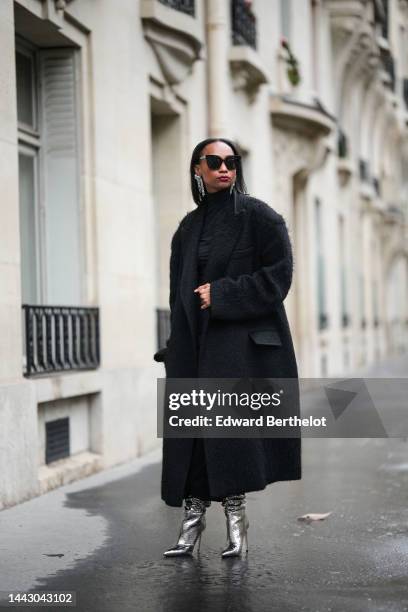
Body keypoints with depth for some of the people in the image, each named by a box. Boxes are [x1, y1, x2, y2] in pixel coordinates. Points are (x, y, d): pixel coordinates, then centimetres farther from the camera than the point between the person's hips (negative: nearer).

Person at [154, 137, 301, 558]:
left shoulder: (258, 216, 0)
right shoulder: (189, 227, 16)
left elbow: (279, 274, -7)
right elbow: (178, 290, 16)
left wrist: (222, 294, -13)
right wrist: (175, 347, 8)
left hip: (242, 340, -5)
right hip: (195, 345, 5)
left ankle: (236, 520, -1)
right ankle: (191, 522, 6)